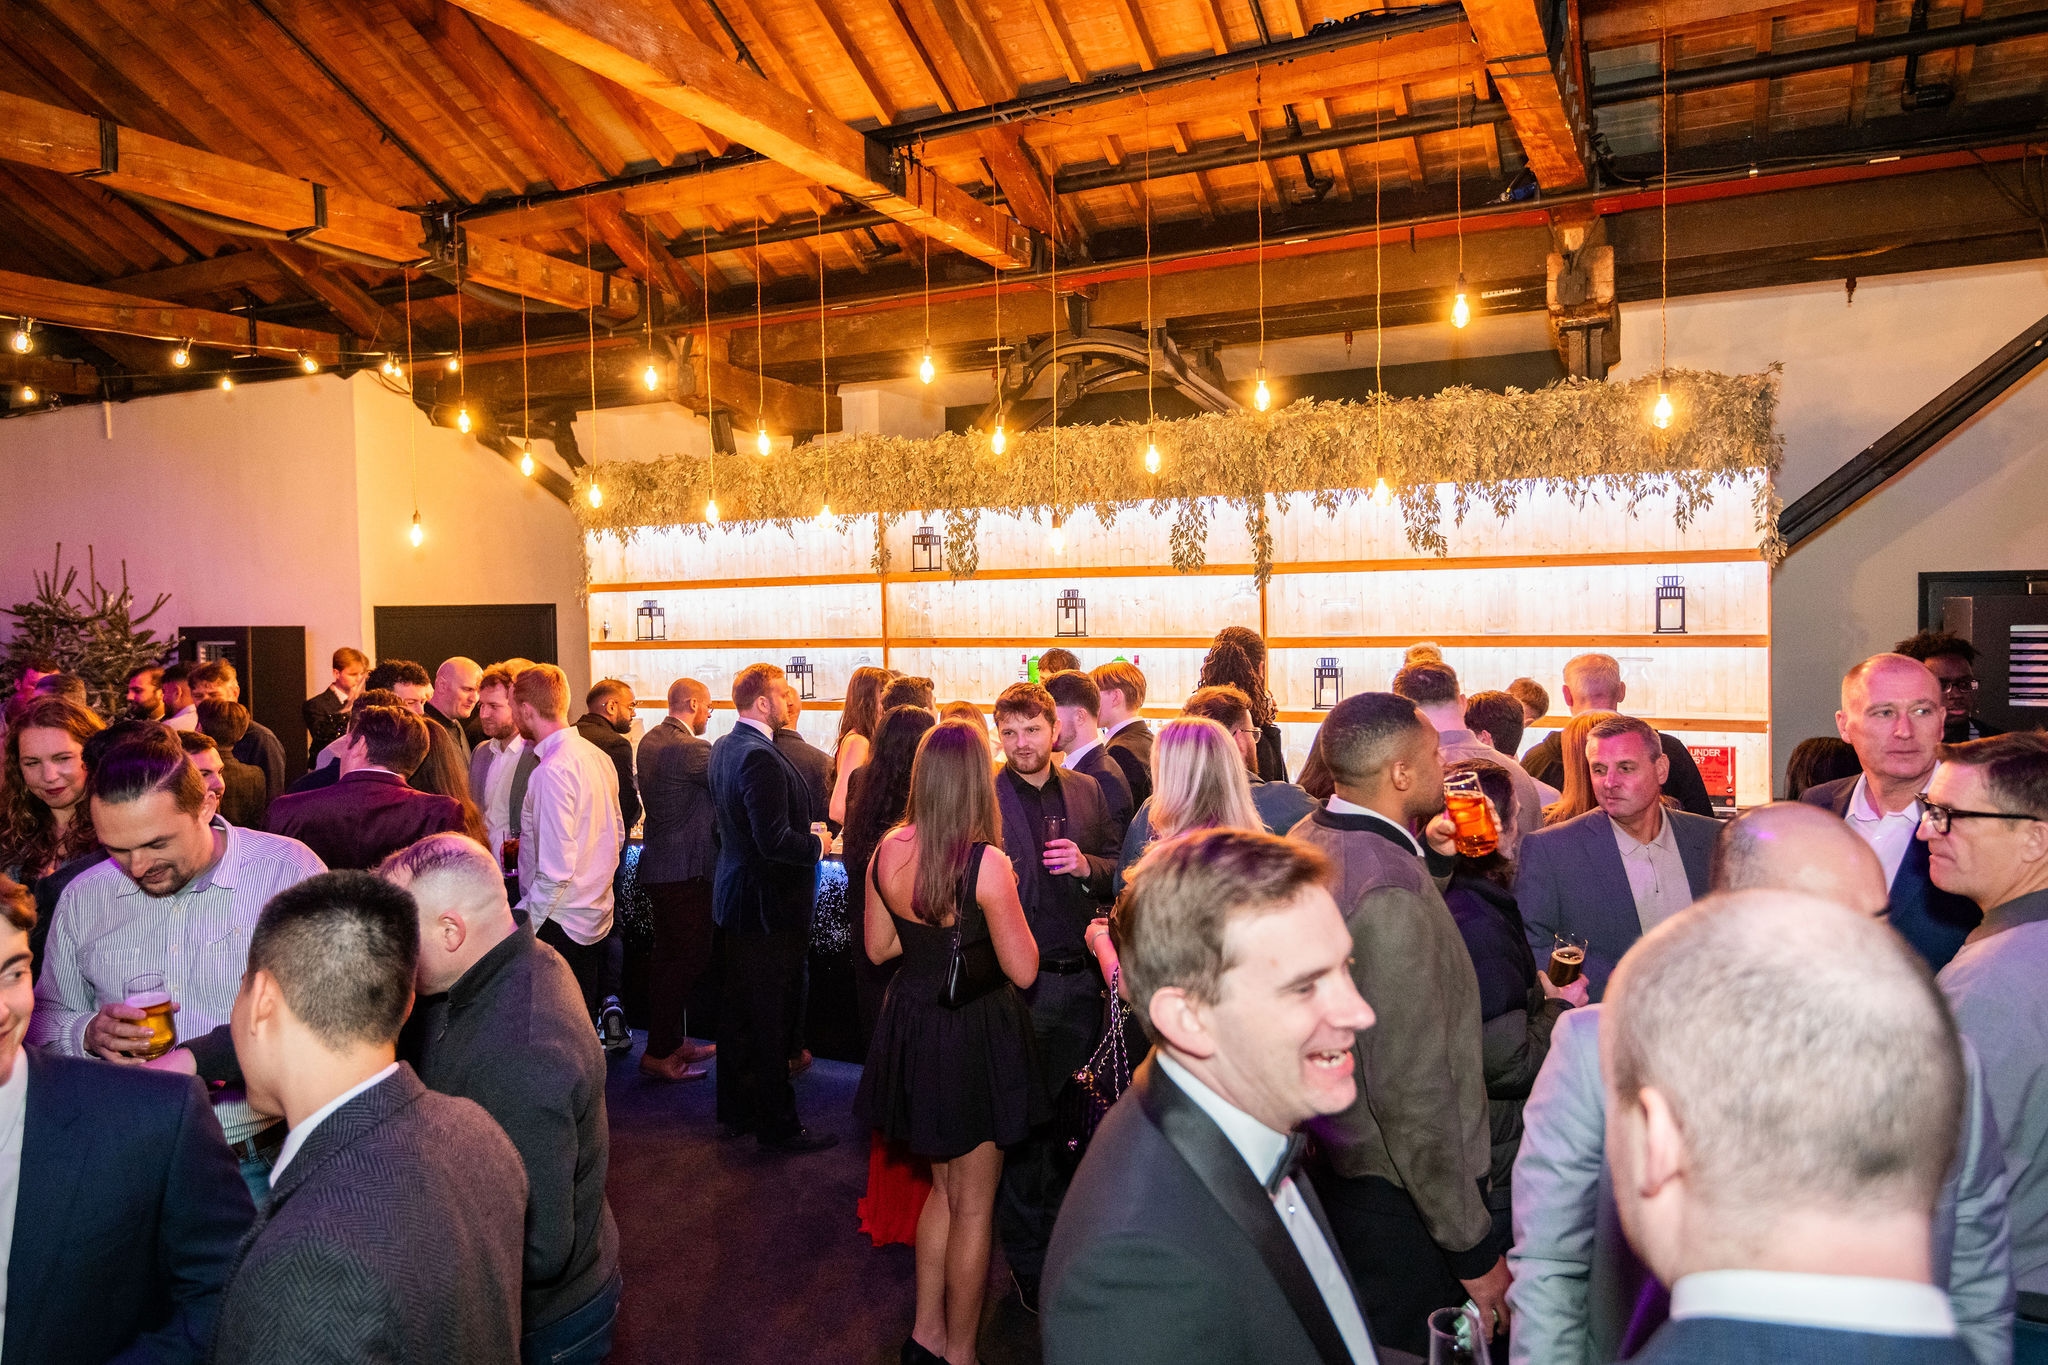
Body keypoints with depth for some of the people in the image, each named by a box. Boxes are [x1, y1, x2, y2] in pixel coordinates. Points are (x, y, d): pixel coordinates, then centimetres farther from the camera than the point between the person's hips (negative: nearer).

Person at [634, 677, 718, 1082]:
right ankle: (659, 1053, 4)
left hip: (657, 863, 10)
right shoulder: (690, 749, -21)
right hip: (685, 870, -10)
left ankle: (673, 1041, 29)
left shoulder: (649, 741, 9)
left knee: (669, 957, 18)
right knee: (690, 958, -1)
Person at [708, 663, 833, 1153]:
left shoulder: (723, 747, 8)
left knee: (738, 1010, 19)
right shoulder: (760, 756, -24)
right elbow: (775, 839, -28)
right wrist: (817, 846, -11)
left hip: (734, 892, 10)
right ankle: (777, 1126, 11)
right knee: (769, 1018, 0)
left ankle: (736, 1111, 32)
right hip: (768, 901, -10)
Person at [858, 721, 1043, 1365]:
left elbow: (877, 946, 6)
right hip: (976, 1034, -6)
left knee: (943, 1187, 25)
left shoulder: (887, 851, -6)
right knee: (973, 1206, 13)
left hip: (912, 1026, 6)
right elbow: (1023, 970, -17)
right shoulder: (986, 863, -23)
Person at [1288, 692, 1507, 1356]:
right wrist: (1474, 1247, -17)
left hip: (1331, 1160, 9)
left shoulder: (1310, 839, 0)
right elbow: (1413, 1093, -27)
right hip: (1398, 1195, -9)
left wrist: (1430, 857, 8)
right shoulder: (1389, 890, -29)